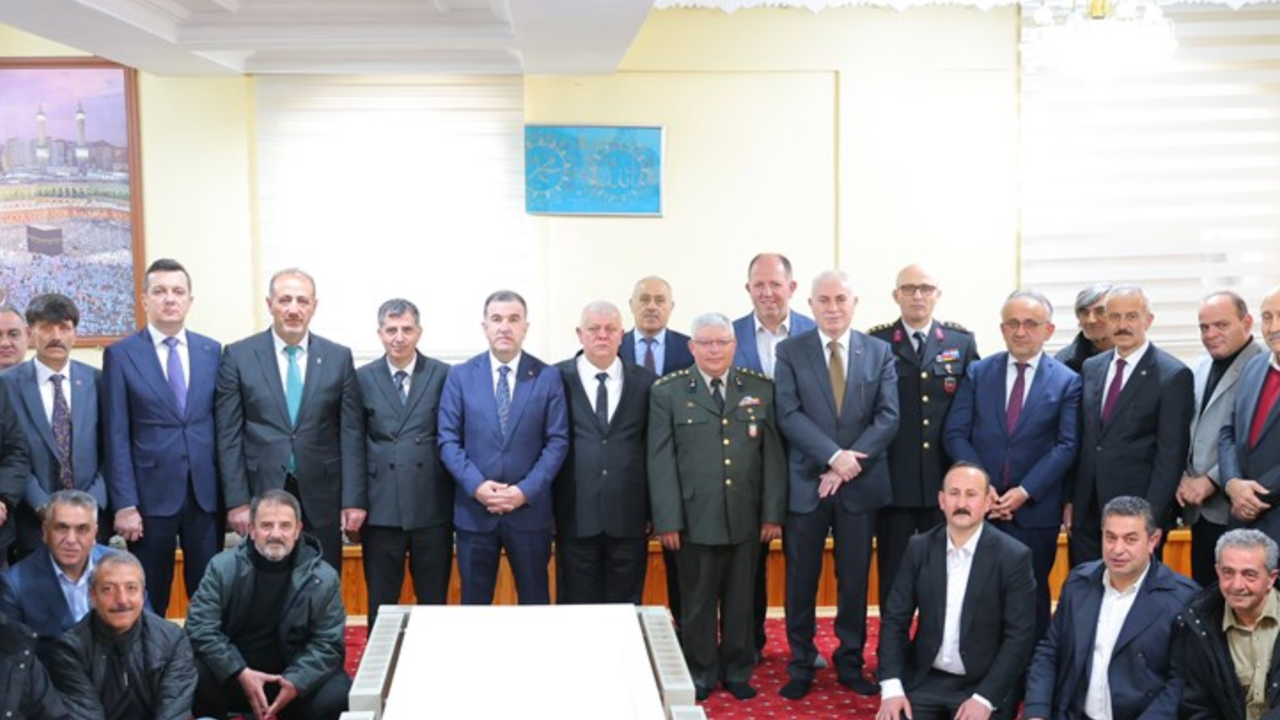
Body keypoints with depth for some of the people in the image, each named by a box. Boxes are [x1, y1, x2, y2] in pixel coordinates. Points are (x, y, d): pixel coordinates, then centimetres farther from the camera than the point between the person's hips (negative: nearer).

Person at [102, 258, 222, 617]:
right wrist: (124, 504, -9)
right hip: (151, 494, -2)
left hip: (206, 493, 2)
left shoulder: (212, 351, 8)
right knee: (148, 601, 7)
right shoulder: (121, 354, 0)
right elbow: (116, 437, -3)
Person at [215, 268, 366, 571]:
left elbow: (351, 433, 3)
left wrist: (354, 500, -3)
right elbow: (229, 436, -1)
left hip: (322, 499, 1)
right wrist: (237, 501, -6)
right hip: (261, 495, -1)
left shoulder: (339, 358, 4)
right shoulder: (238, 356, 1)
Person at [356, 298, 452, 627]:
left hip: (432, 507, 0)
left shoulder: (444, 376, 2)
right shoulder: (363, 378, 5)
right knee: (381, 603, 9)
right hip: (381, 507, 1)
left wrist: (458, 496, -1)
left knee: (434, 602, 9)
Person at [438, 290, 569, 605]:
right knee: (474, 603, 9)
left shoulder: (548, 377, 1)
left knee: (535, 602, 8)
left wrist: (526, 491, -13)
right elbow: (448, 440, 0)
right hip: (473, 510, 1)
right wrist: (476, 485, -13)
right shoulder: (460, 376, 4)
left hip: (529, 510, 0)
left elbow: (557, 441, -2)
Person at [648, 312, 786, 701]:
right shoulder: (667, 392, 0)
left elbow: (772, 454, 5)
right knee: (698, 603, 8)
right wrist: (666, 520, -9)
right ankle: (700, 674, 24)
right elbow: (660, 460, -4)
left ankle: (737, 672, 27)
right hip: (694, 518, -2)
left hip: (746, 518, 2)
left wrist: (773, 512, 0)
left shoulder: (761, 388, 7)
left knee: (740, 601, 12)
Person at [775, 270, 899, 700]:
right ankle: (801, 665, 19)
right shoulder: (790, 352, 1)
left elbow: (888, 417, -3)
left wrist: (850, 464, -13)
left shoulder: (879, 352, 5)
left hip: (860, 484, 1)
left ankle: (851, 663, 23)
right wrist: (833, 456, -19)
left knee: (855, 579, 10)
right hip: (806, 483, -1)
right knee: (801, 579, 6)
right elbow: (789, 415, -8)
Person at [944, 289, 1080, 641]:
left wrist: (1025, 491, -14)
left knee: (1032, 597, 6)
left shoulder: (1067, 382, 2)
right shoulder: (977, 373, 7)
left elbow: (1067, 446, -5)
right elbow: (956, 434, 2)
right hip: (980, 505, 1)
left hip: (1035, 509, -1)